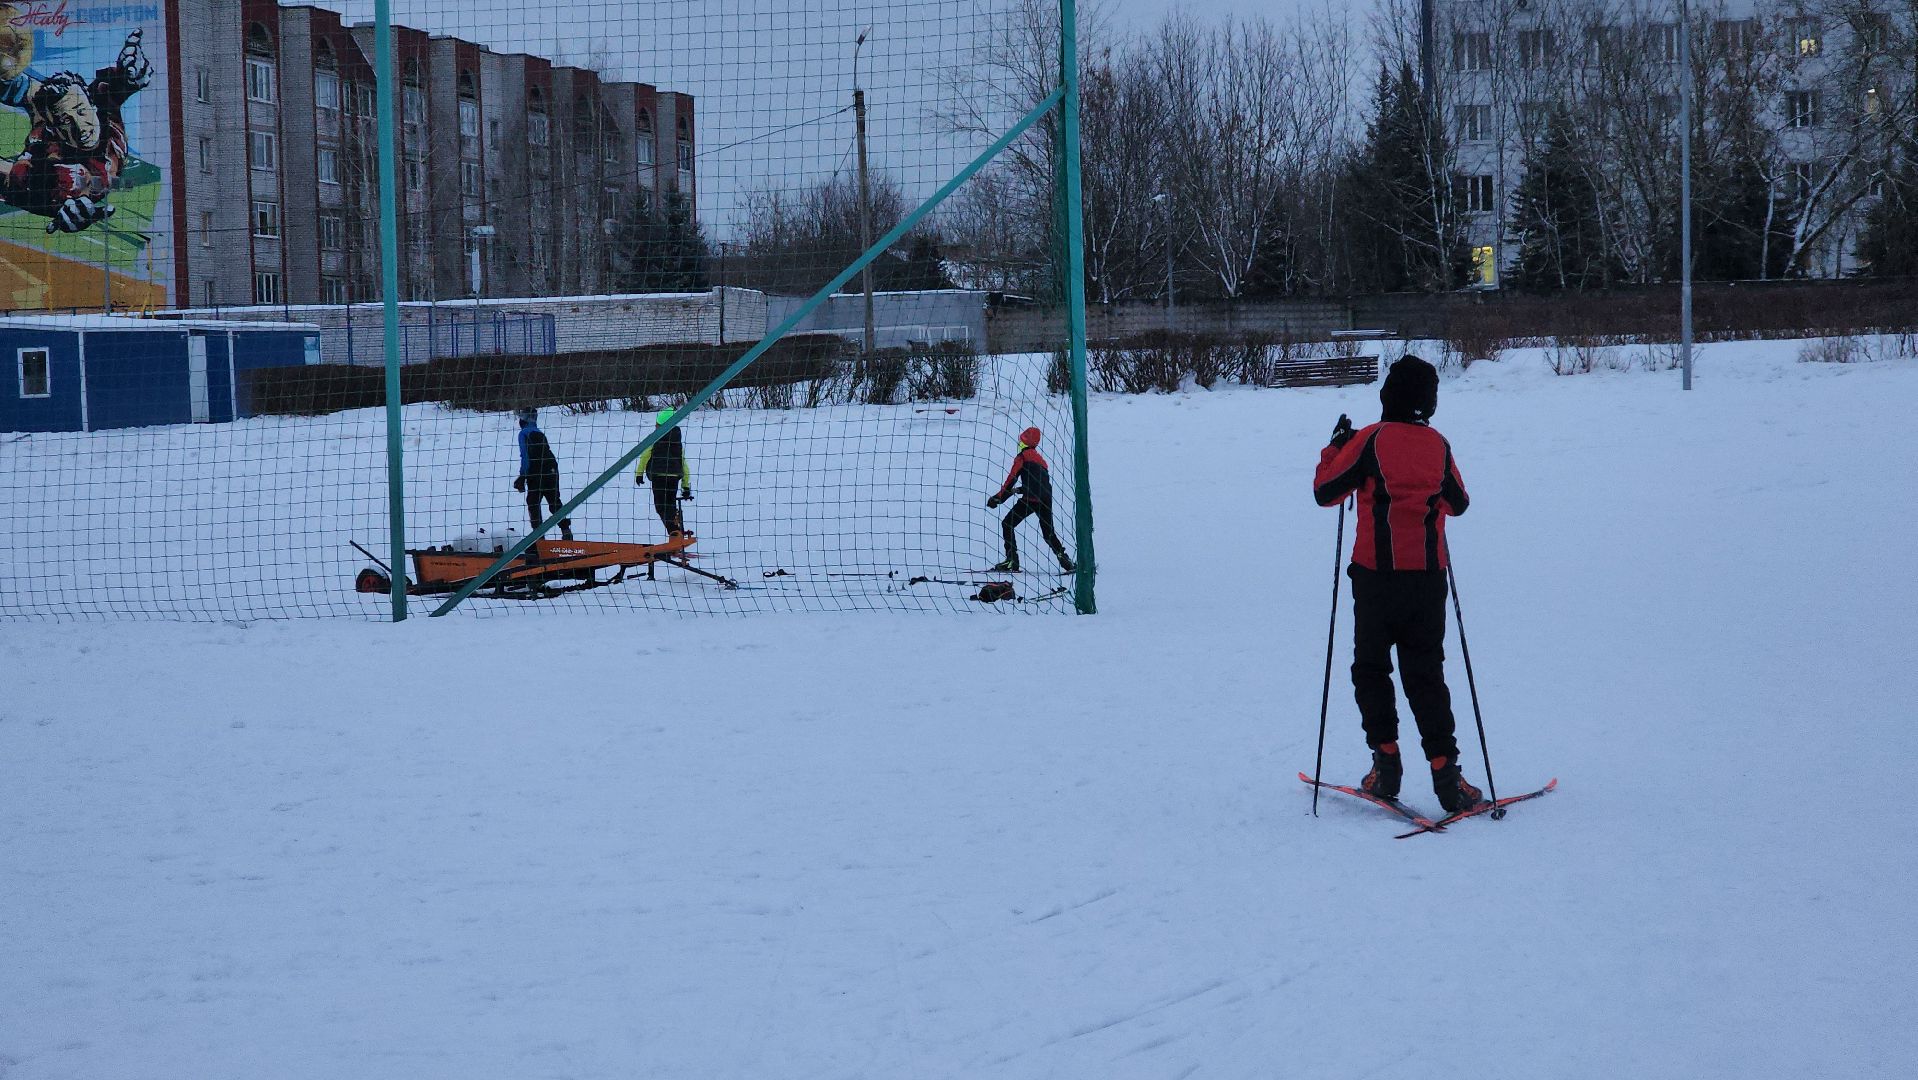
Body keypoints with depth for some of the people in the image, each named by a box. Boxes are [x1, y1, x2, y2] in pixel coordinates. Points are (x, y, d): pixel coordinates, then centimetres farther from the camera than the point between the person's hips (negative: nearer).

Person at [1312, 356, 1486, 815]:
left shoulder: (1370, 440, -7)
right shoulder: (1438, 444, 4)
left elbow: (1325, 492, -2)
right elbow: (1458, 503, 17)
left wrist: (1337, 446, 12)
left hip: (1378, 574, -3)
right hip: (1428, 576, 3)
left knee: (1370, 668, 13)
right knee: (1426, 675, 8)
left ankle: (1386, 759, 2)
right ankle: (1445, 773, -2)